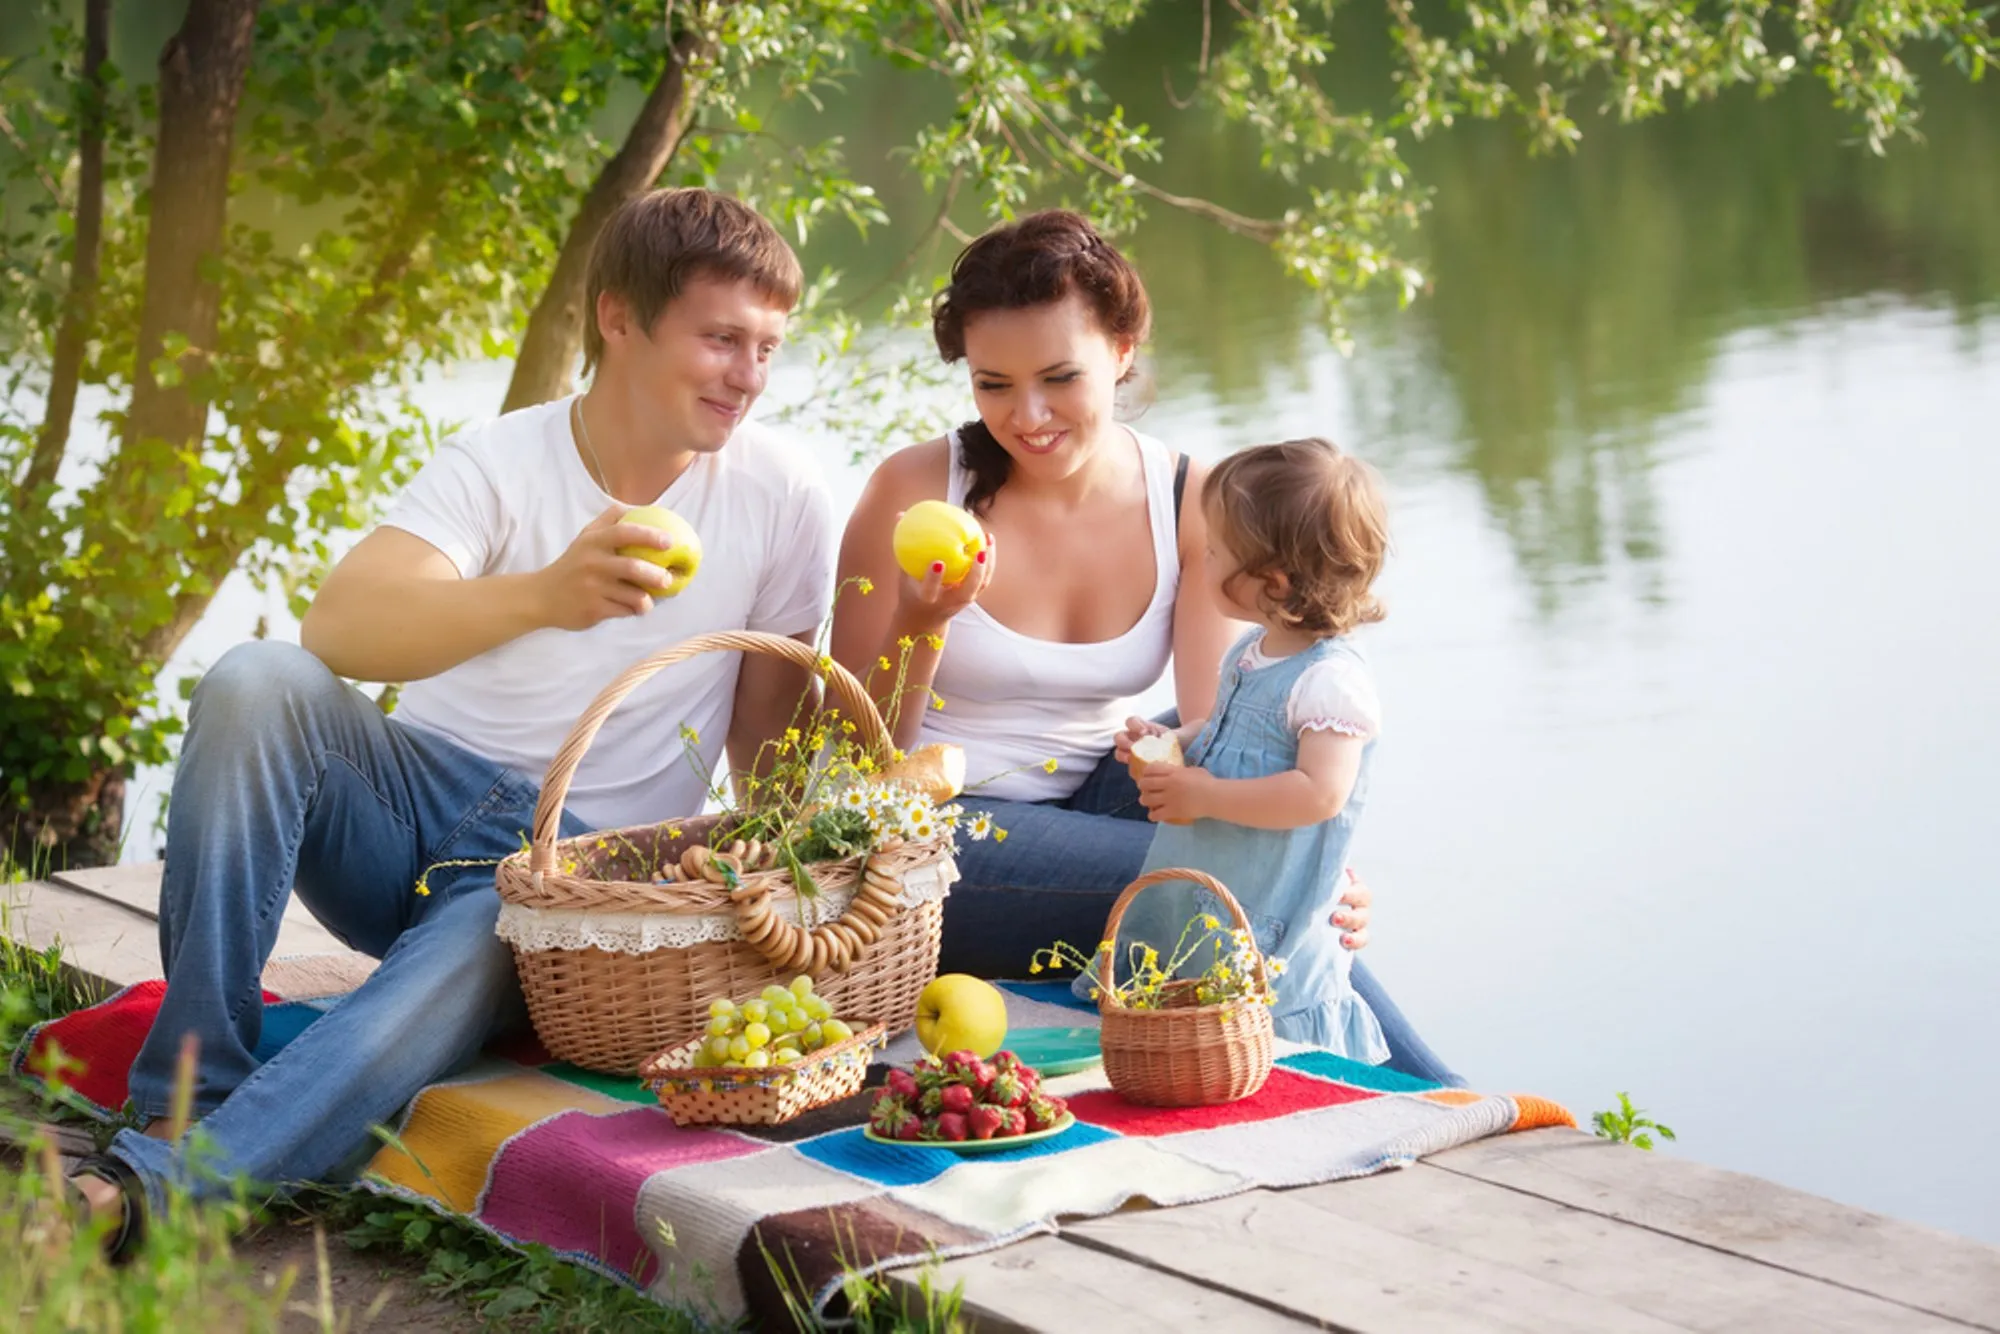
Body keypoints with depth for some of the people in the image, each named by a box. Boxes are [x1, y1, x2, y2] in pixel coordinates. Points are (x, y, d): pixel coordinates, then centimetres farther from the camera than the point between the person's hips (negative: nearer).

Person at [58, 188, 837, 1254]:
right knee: (255, 681, -28)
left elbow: (767, 736, 9)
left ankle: (153, 1188, -48)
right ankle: (191, 1095, -26)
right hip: (414, 796, 1)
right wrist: (544, 595, -40)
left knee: (466, 964, -37)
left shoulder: (781, 496, 0)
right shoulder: (500, 464, -5)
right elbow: (336, 627, -23)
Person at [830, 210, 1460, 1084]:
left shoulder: (1191, 504, -4)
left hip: (1089, 812, 4)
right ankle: (1425, 1102, -13)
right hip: (934, 838, -4)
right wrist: (921, 627, -28)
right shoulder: (915, 493, -13)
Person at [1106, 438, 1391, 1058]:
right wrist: (1173, 742, 6)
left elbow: (1320, 793, -28)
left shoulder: (1332, 679, -21)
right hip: (1196, 911, 10)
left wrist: (1205, 796, -23)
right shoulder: (1249, 654, 9)